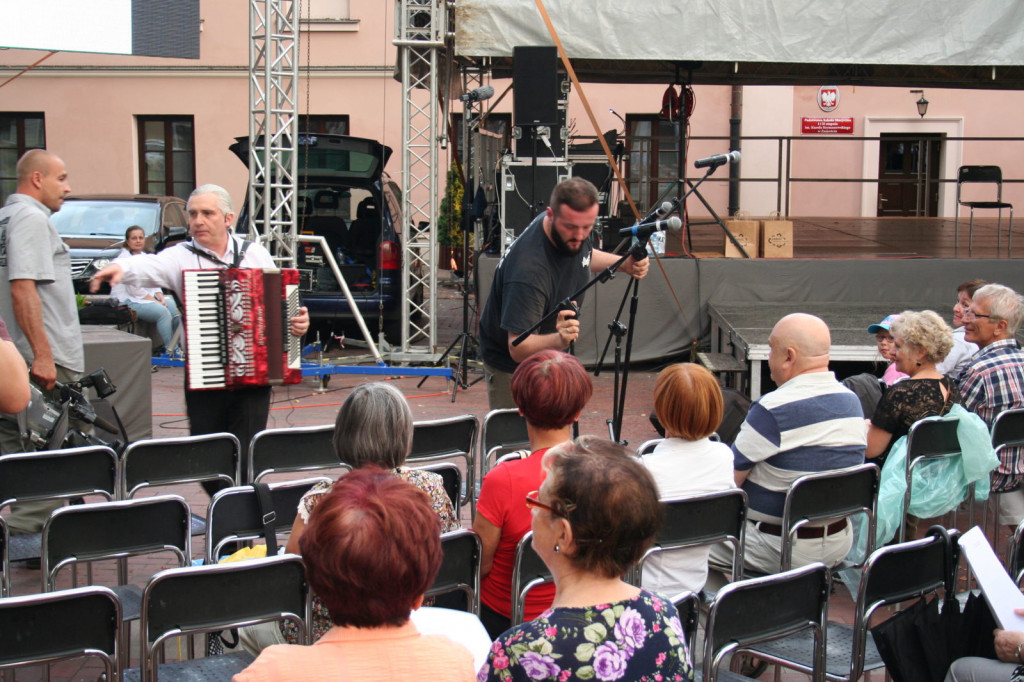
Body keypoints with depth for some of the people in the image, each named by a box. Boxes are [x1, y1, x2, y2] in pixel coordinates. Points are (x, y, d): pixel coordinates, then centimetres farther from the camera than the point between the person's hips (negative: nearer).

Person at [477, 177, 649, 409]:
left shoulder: (573, 235, -14)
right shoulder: (527, 269, -40)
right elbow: (518, 348, -41)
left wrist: (624, 264, -6)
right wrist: (557, 340, -60)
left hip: (551, 358, 8)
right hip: (512, 366, -8)